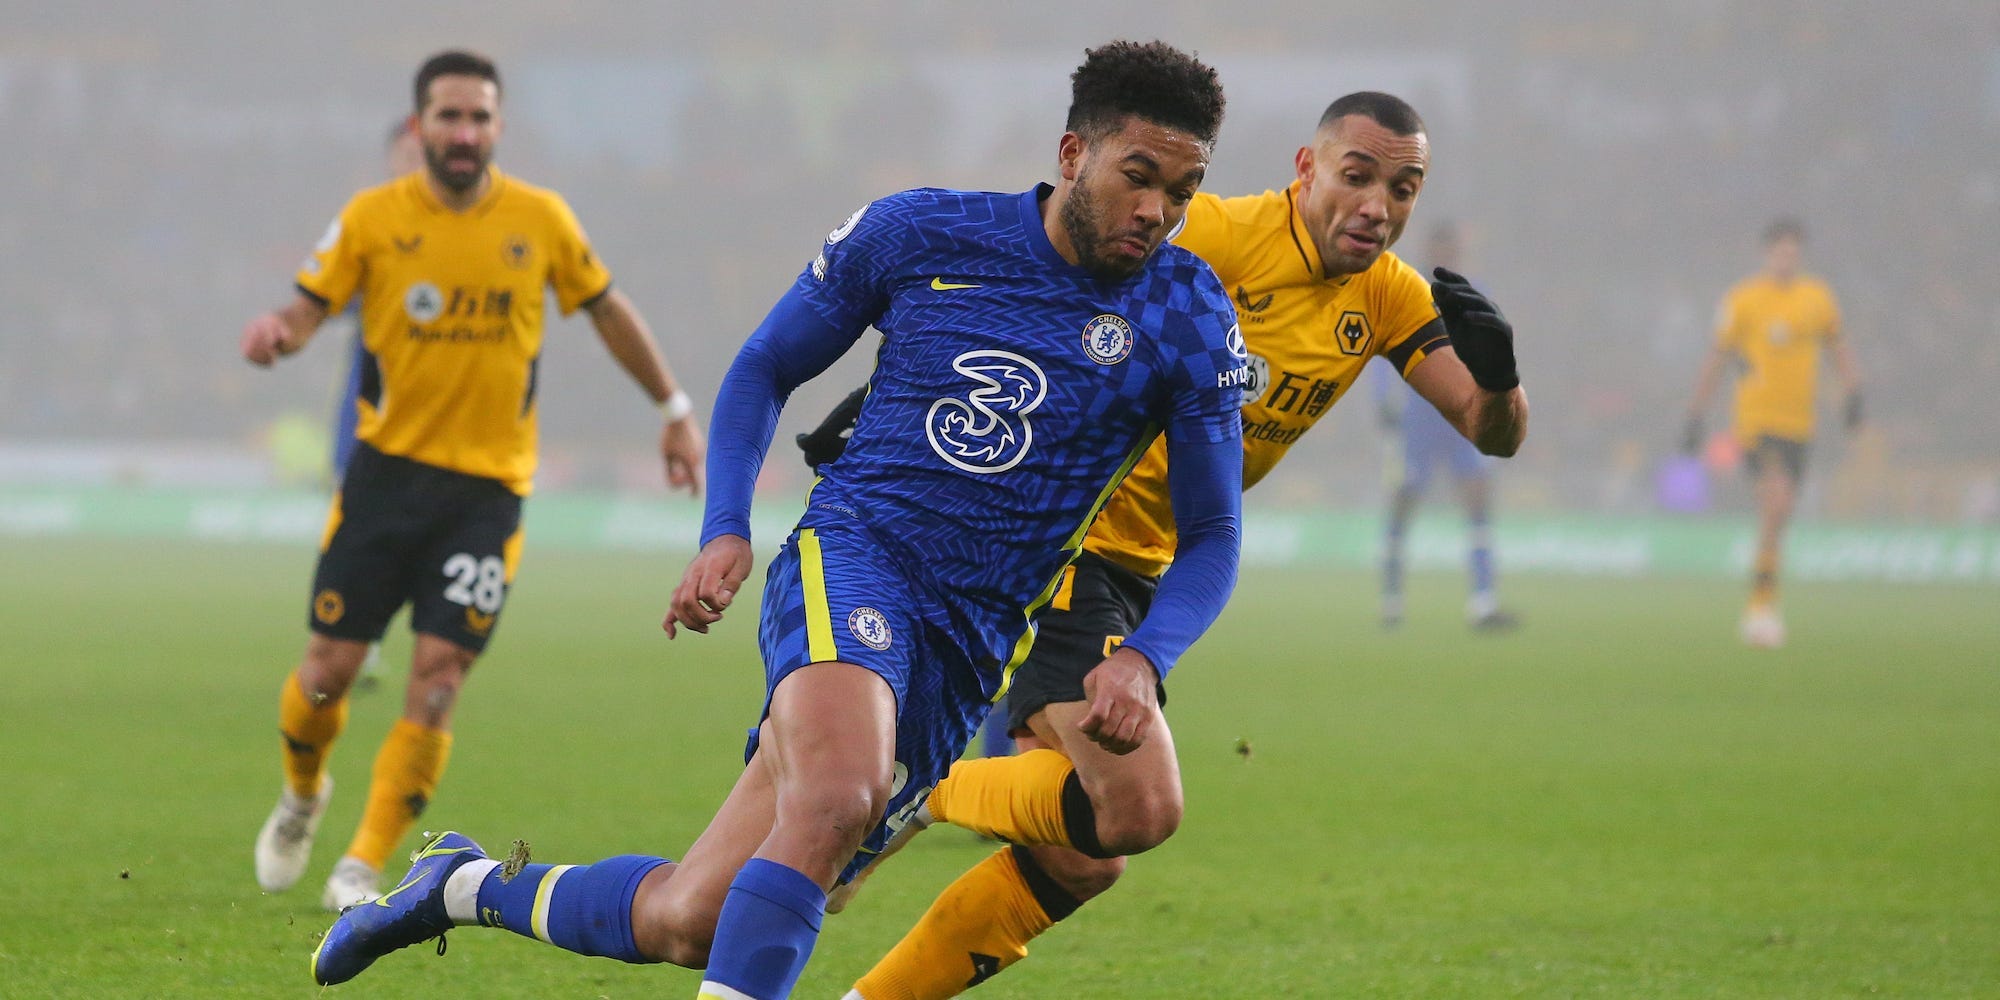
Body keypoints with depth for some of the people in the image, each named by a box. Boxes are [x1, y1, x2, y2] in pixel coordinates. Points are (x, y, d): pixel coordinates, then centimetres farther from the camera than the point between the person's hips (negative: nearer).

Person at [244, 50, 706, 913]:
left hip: (487, 484, 0)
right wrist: (277, 331, -28)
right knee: (332, 663, -1)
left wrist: (674, 408, 17)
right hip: (387, 466, 0)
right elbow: (310, 307, -4)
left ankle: (364, 865, -2)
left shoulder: (540, 219, 1)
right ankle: (302, 795, 32)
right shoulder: (373, 217, -2)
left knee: (438, 673, -10)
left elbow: (606, 308, 14)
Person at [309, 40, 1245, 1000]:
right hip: (849, 558, -2)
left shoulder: (1186, 316, 0)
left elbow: (1209, 537, 6)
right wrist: (725, 534, -1)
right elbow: (764, 368, 13)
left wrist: (1143, 657, -14)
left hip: (964, 650, 2)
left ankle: (467, 884, 24)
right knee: (835, 802, -37)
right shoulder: (916, 233, -1)